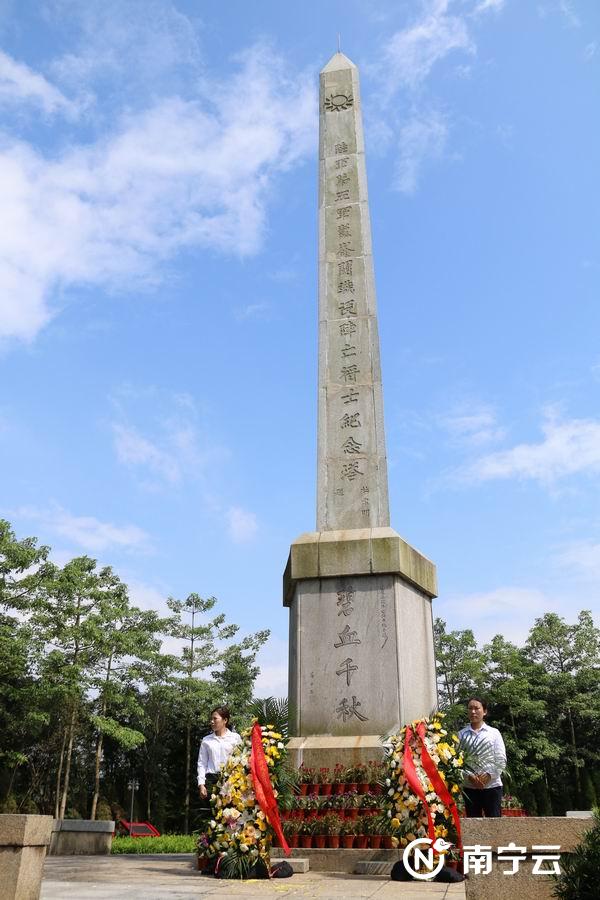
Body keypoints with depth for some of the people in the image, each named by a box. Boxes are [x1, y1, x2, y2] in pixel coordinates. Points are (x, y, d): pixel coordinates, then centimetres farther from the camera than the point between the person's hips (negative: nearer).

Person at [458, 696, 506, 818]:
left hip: (492, 785, 0)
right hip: (469, 786, 0)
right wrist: (469, 776, -15)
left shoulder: (494, 733, 7)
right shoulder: (462, 734, 5)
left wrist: (489, 775, -12)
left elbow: (501, 760, 2)